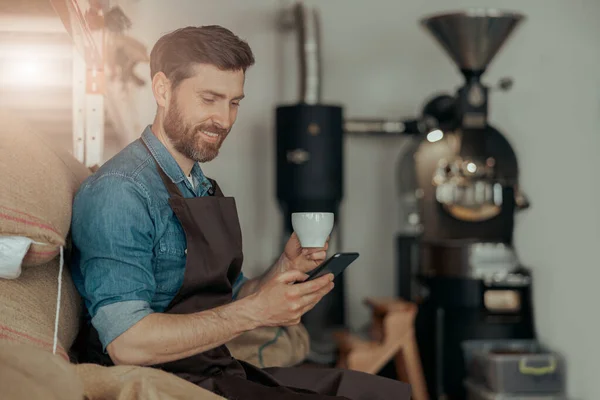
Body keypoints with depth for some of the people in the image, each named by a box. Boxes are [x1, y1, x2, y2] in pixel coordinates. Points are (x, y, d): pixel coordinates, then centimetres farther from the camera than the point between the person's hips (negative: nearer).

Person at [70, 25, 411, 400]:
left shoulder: (207, 189, 13)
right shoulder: (119, 191, -16)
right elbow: (127, 344, -23)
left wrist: (287, 268, -2)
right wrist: (256, 311, -22)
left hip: (222, 370, 9)